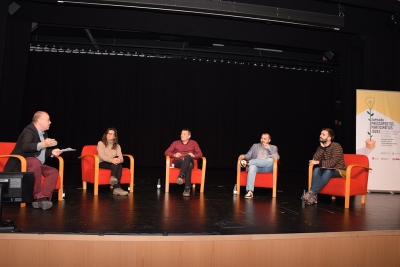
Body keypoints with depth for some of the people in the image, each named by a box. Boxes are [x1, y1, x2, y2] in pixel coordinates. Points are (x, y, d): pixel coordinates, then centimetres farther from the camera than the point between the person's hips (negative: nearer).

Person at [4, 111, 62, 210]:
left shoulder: (44, 133, 15)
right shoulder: (29, 130, -13)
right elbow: (25, 147, -32)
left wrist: (51, 152, 5)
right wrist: (43, 144, -44)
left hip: (36, 165, 9)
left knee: (54, 171, -13)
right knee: (35, 162, -39)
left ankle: (42, 198, -33)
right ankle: (36, 197, -34)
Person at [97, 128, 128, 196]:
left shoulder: (117, 146, 15)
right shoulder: (101, 143, 4)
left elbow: (121, 158, -1)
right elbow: (101, 156, -14)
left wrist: (119, 160, -29)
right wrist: (111, 160, -34)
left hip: (114, 164, 3)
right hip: (102, 163, -3)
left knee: (119, 165, -34)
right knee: (116, 164, -34)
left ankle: (116, 188, -47)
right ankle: (117, 187, -48)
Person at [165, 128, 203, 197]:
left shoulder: (193, 143, 17)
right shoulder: (175, 143, 18)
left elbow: (200, 154, 9)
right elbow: (167, 152, 11)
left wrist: (193, 155, -13)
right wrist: (174, 155, -10)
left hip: (189, 162, 0)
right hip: (178, 162, 0)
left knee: (187, 157, -40)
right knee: (188, 165, -39)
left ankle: (181, 176, -54)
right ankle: (187, 188, -51)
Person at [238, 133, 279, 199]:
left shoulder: (273, 147, 19)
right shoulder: (255, 146, 23)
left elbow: (277, 158, 3)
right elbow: (248, 155, 13)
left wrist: (269, 148, -5)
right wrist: (244, 156, -10)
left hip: (267, 168, 0)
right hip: (256, 167, 0)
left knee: (270, 160, -34)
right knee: (252, 166, -37)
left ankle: (247, 162, -29)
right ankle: (250, 192, -45)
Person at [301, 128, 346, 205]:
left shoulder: (336, 146, -14)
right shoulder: (321, 147, 6)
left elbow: (333, 162, -24)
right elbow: (315, 160, -9)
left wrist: (319, 162, -23)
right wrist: (322, 147, -16)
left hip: (339, 170, -5)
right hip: (326, 169, 5)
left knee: (328, 171, -37)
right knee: (316, 170, -27)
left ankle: (311, 193, -40)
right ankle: (314, 196, -41)